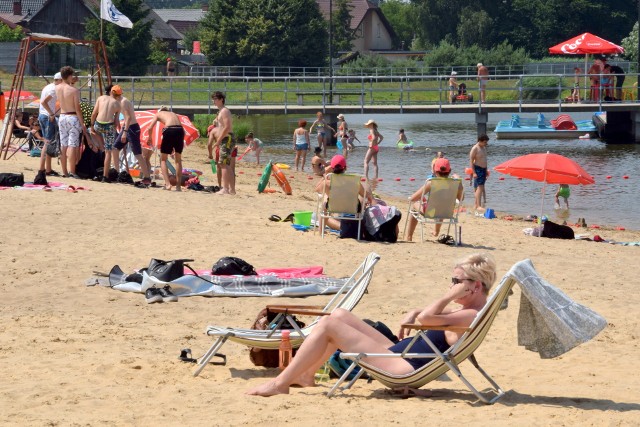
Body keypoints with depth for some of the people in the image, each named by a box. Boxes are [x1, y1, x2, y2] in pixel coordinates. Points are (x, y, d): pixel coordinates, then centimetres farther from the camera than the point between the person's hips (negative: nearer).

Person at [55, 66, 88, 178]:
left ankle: (64, 171, 12)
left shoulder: (57, 88, 2)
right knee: (73, 145, -5)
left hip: (62, 117, 6)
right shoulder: (74, 91, -13)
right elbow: (77, 109, -14)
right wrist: (82, 124, -7)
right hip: (73, 118, -6)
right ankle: (72, 171, -9)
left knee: (63, 145, 10)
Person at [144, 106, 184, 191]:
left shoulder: (158, 114, 23)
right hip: (180, 130, 4)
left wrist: (149, 138, 29)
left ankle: (168, 184, -4)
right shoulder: (173, 114, 34)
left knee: (163, 159, 11)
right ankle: (178, 186, 18)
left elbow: (150, 128, 10)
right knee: (178, 159, 20)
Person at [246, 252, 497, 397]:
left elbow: (425, 318, -29)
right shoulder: (465, 312, 13)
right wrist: (412, 314, 8)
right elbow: (427, 314, 29)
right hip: (397, 353, 10)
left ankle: (280, 384, -1)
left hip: (402, 369, -10)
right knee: (340, 315, 13)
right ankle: (305, 375, 18)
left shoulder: (471, 316, -16)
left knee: (328, 325, -9)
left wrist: (451, 295, -17)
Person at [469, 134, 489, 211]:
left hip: (483, 169, 9)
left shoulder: (484, 147, 13)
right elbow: (471, 161, -16)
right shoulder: (475, 149, -14)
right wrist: (474, 172, -22)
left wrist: (486, 170, 22)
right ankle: (479, 206, -20)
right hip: (477, 169, -9)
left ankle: (476, 205, 17)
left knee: (481, 187, 10)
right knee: (480, 187, -15)